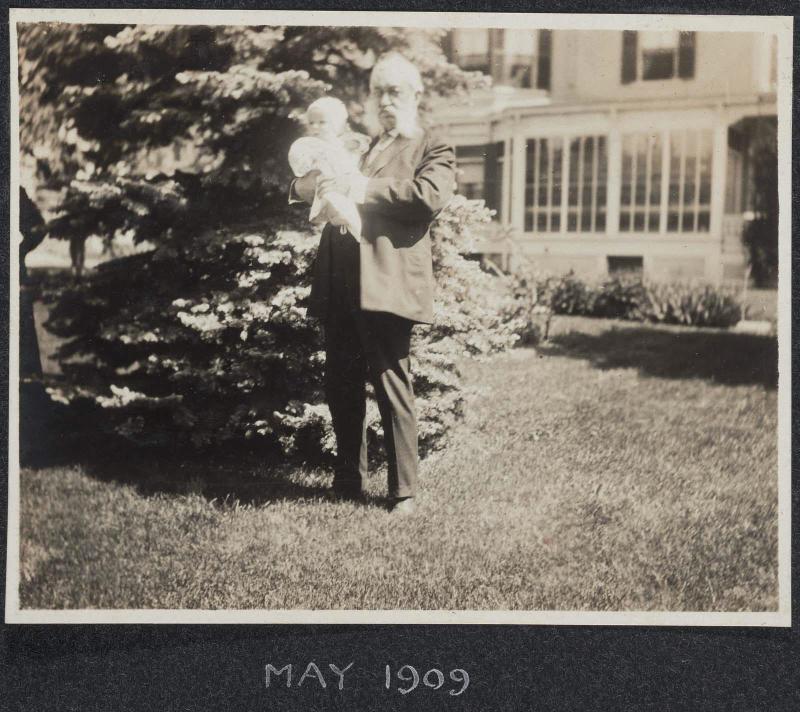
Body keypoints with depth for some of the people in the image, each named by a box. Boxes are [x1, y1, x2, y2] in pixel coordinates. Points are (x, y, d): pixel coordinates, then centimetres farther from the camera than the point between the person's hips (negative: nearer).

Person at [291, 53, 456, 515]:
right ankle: (349, 482, 23)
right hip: (340, 283, 6)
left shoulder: (433, 150, 8)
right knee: (341, 388, 10)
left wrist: (367, 188, -10)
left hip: (387, 282, -6)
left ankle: (405, 491, 2)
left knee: (392, 387, -6)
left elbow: (431, 195, -13)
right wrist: (325, 185, -1)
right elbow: (299, 187, 22)